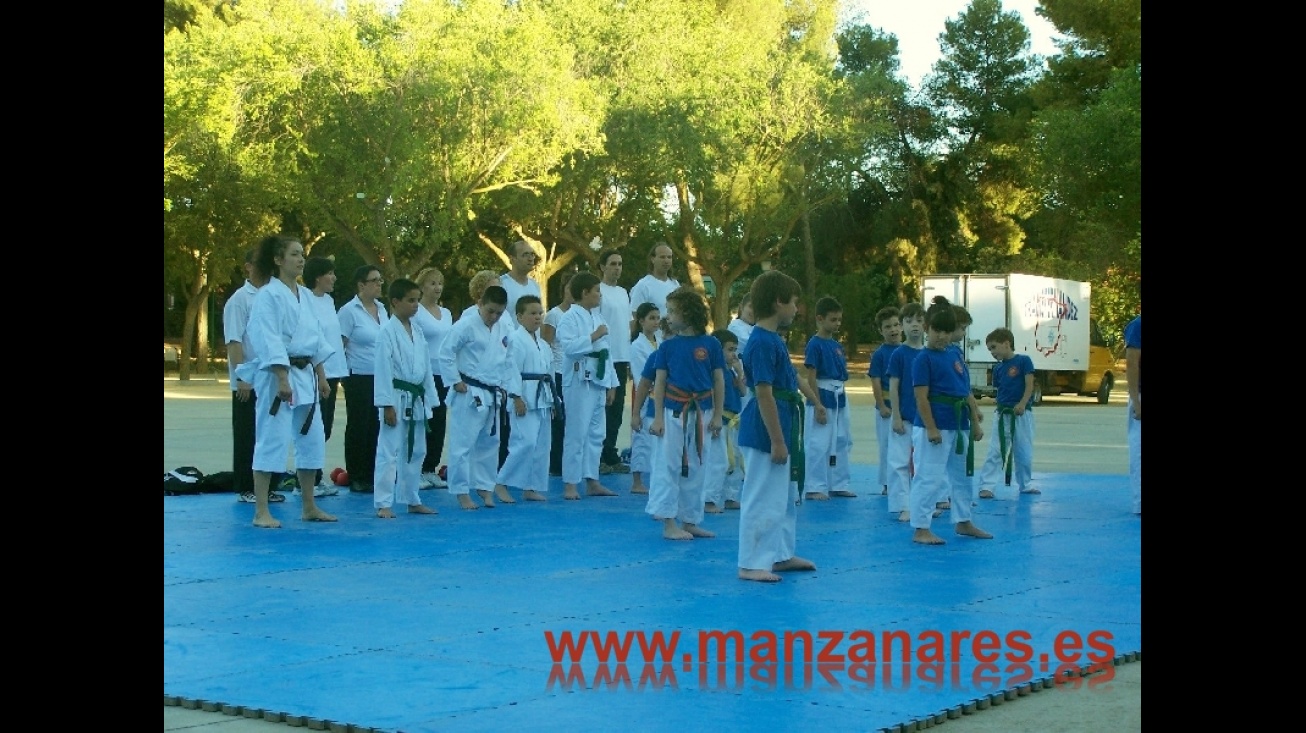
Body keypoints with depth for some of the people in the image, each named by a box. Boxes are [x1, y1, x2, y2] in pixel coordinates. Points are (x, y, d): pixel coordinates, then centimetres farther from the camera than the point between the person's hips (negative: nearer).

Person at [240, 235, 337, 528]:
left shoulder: (305, 295, 13)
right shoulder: (268, 295, -11)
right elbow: (268, 341, -17)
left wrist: (321, 375, 13)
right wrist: (282, 379, -23)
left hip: (306, 375, 8)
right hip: (278, 375, -8)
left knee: (312, 440, 11)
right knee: (272, 440, -7)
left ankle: (309, 506, 22)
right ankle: (261, 512, -3)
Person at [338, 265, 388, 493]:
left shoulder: (381, 309, 12)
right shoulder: (349, 311, -8)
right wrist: (345, 374, -10)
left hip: (381, 379, 6)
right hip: (359, 379, -6)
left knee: (377, 427, 7)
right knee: (359, 428, 0)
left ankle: (372, 475, 16)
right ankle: (356, 478, 8)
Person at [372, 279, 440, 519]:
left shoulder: (417, 331, 10)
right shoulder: (388, 332, -12)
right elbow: (383, 370, -15)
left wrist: (429, 400, 12)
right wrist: (387, 405, -17)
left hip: (417, 399, 8)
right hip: (398, 398, -8)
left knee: (415, 452, 14)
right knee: (389, 452, -6)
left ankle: (413, 500, 25)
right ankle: (383, 504, -3)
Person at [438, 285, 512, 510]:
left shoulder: (502, 332, 9)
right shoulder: (466, 326, -12)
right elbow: (445, 353, -12)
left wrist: (502, 386, 12)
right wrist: (455, 381, -13)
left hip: (492, 395, 7)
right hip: (469, 394, -7)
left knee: (489, 442, 14)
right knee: (463, 443, -5)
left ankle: (484, 486, 27)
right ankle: (461, 492, 3)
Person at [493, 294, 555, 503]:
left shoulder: (543, 344, 17)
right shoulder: (516, 339, -9)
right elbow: (513, 370, -15)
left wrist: (551, 400, 18)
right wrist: (517, 398, -20)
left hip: (542, 399, 9)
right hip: (525, 397, -9)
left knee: (541, 445, 9)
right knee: (526, 442, -17)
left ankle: (531, 488, 16)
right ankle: (501, 484, -8)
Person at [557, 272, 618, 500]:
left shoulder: (598, 317, 16)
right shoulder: (570, 318, -8)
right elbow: (569, 347, -22)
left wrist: (610, 383, 16)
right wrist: (594, 336, -20)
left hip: (598, 381, 8)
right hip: (579, 381, -8)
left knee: (596, 433, 12)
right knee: (576, 433, -7)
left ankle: (592, 482, 19)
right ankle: (569, 484, -2)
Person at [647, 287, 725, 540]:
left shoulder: (711, 344, -1)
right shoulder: (668, 346, 0)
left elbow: (719, 381, 3)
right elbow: (659, 382, 1)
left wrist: (717, 415, 0)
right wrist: (658, 417, -5)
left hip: (701, 413, 1)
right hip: (673, 412, -1)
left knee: (696, 469, 8)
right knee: (668, 465, -3)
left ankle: (689, 521, 18)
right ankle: (668, 523, 2)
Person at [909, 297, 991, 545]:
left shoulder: (955, 353, 11)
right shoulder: (923, 358, -11)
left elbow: (966, 392, 15)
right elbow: (921, 397, -15)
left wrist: (975, 422, 14)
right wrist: (931, 428, -20)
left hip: (959, 425, 8)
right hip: (935, 426, -8)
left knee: (961, 475, 19)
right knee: (929, 477, -6)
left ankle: (963, 522, 34)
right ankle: (920, 529, -1)